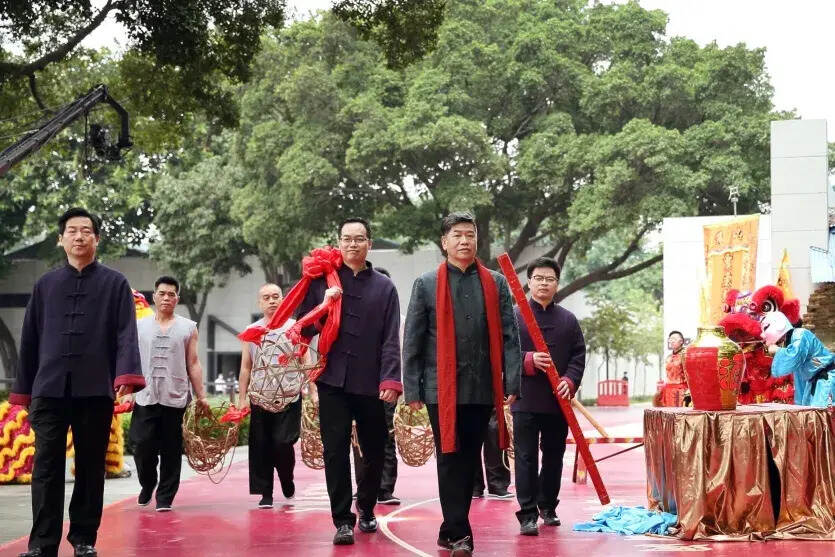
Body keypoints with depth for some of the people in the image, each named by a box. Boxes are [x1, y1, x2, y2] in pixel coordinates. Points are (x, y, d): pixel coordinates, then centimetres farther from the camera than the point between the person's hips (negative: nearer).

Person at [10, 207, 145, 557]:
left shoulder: (115, 284, 8)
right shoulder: (45, 285, 14)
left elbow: (126, 333, -3)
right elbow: (29, 338, 14)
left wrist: (126, 375, -18)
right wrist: (24, 390, 10)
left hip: (95, 390, -1)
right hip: (50, 388, 1)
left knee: (91, 466, 5)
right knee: (47, 466, -3)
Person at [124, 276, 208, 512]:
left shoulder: (187, 327, 9)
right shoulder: (140, 326, 12)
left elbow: (193, 364, 8)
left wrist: (201, 396, 3)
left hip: (175, 399, 0)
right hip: (146, 398, 1)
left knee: (171, 452, 1)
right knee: (143, 447, -4)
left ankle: (165, 497, 10)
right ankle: (147, 485, 22)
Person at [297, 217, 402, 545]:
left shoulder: (384, 287, 6)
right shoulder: (322, 282, 8)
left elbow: (391, 339, 0)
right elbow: (304, 329, 8)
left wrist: (390, 380, -12)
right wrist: (324, 306, -9)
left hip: (371, 384, 0)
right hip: (333, 381, 0)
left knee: (375, 452, 9)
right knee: (336, 452, -5)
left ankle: (366, 510, 30)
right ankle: (343, 520, 0)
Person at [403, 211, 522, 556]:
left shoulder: (496, 284, 8)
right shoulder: (426, 285, 4)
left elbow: (509, 337, 6)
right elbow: (412, 342, 3)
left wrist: (512, 383, -3)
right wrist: (412, 390, -3)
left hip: (483, 389, 2)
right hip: (442, 389, -2)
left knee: (469, 461, 8)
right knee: (450, 460, -2)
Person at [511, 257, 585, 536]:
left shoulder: (568, 319, 10)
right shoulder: (515, 316, 1)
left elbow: (579, 355, 7)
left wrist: (570, 381, -10)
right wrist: (530, 360, -20)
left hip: (558, 400, 4)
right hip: (526, 400, -3)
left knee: (554, 456, 13)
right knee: (526, 458, -5)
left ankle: (548, 506, 28)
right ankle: (527, 514, -4)